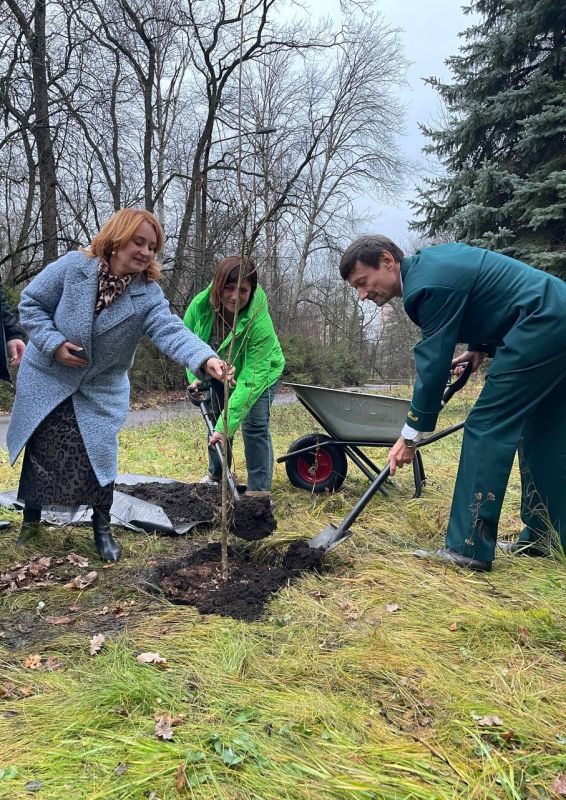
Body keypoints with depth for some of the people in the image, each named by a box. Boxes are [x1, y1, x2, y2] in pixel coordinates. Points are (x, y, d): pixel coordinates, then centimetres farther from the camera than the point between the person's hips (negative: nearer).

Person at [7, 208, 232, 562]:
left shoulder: (148, 294, -17)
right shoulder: (73, 266, -17)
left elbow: (171, 331, -33)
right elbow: (31, 303, -7)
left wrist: (206, 359, -51)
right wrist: (54, 343, -20)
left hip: (101, 389, 0)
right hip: (47, 379, 0)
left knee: (97, 455, -4)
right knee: (40, 451, 10)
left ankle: (102, 528, 17)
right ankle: (31, 518, 33)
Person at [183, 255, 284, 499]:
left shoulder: (260, 323, -42)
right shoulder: (200, 305, -30)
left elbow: (251, 380, -43)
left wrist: (226, 425, -47)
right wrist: (195, 376, -20)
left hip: (260, 372, -4)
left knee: (255, 426, -16)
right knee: (215, 422, 13)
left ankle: (260, 491, -5)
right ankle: (216, 475, 35)